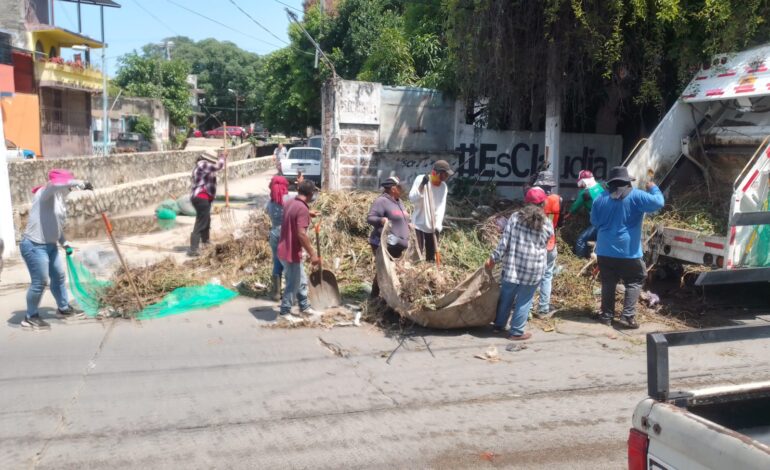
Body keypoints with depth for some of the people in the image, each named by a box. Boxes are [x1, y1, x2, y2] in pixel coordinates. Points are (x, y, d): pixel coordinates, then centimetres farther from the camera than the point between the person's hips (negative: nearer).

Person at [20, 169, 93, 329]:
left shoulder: (59, 200, 13)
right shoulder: (46, 193, -13)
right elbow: (55, 183, -37)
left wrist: (64, 243, 16)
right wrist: (80, 183, -35)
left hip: (50, 245, 9)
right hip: (34, 246, -9)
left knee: (59, 277, 17)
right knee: (40, 282, -3)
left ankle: (63, 307, 36)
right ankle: (30, 317, 12)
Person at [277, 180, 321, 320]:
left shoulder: (290, 204, 7)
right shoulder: (302, 209, -22)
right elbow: (301, 234, -29)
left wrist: (307, 214, 42)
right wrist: (312, 254, -24)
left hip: (285, 250, 10)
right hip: (291, 253, -10)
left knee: (301, 281, 20)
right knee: (293, 284, 5)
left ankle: (305, 307, 31)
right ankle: (285, 311, 17)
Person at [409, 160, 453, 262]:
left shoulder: (443, 186, 4)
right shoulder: (421, 179, -8)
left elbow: (441, 207, -5)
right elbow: (412, 199, -17)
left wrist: (438, 225, -16)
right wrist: (422, 185, -29)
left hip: (433, 227, 4)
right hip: (419, 224, -4)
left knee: (432, 256, 8)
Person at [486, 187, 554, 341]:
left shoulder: (515, 217, -2)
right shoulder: (547, 224, -2)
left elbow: (504, 241, -4)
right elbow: (545, 244, 11)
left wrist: (494, 258, 1)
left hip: (512, 265, 2)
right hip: (533, 269, -2)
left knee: (506, 296, 15)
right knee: (524, 300, 8)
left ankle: (499, 325, 29)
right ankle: (516, 332, 15)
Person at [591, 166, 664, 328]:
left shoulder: (601, 198, 5)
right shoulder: (635, 195, -6)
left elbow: (594, 221, 13)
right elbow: (658, 203, -11)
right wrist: (653, 188, 5)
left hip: (605, 250, 3)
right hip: (628, 250, -3)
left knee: (608, 283, 11)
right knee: (635, 281, 9)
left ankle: (606, 315, 13)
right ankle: (628, 315, -2)